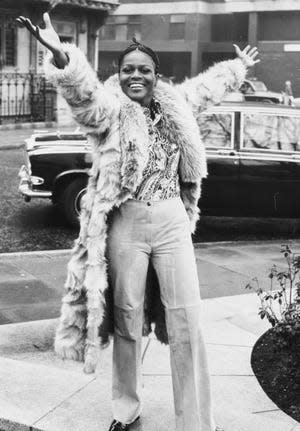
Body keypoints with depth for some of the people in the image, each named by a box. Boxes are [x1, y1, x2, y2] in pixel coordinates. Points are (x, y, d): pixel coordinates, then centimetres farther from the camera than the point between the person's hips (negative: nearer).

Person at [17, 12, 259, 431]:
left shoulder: (173, 105, 9)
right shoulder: (109, 109, -6)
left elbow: (206, 85, 29)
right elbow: (82, 88, -28)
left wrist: (238, 67, 43)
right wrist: (60, 55, -48)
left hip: (172, 223, 3)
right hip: (126, 226, -3)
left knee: (187, 322, 3)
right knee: (127, 320, 9)